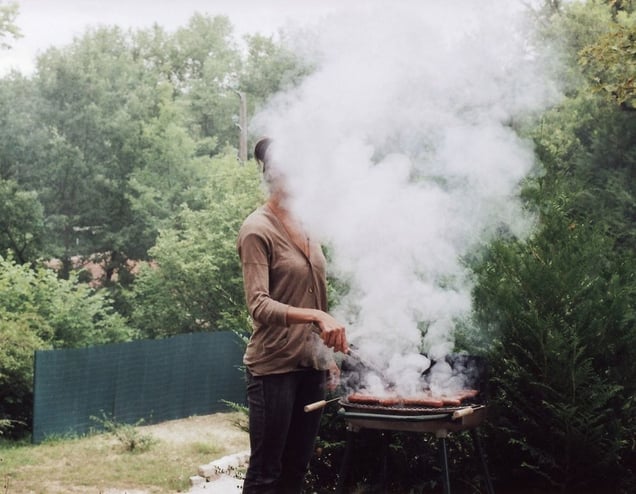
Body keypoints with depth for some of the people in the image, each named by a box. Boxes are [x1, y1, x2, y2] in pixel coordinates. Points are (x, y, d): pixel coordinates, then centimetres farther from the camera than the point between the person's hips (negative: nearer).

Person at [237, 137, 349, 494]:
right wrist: (316, 316, -35)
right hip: (274, 367, -7)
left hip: (311, 364, 7)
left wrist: (328, 354, 16)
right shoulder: (258, 230, -11)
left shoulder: (304, 227, 11)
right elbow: (259, 305, -22)